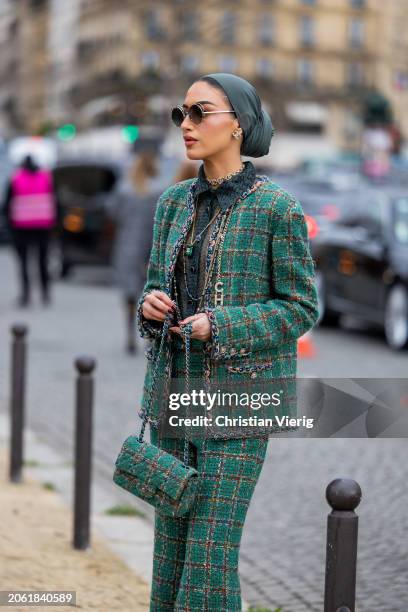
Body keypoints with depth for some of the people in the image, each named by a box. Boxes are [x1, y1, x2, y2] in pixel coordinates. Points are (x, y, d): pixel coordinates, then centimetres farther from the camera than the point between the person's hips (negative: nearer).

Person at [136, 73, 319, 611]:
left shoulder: (277, 207, -10)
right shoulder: (175, 203, 8)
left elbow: (300, 308, -7)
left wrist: (219, 327, -19)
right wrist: (151, 306, -9)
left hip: (242, 393, -6)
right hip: (175, 386, 6)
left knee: (211, 547, -8)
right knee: (172, 539, 9)